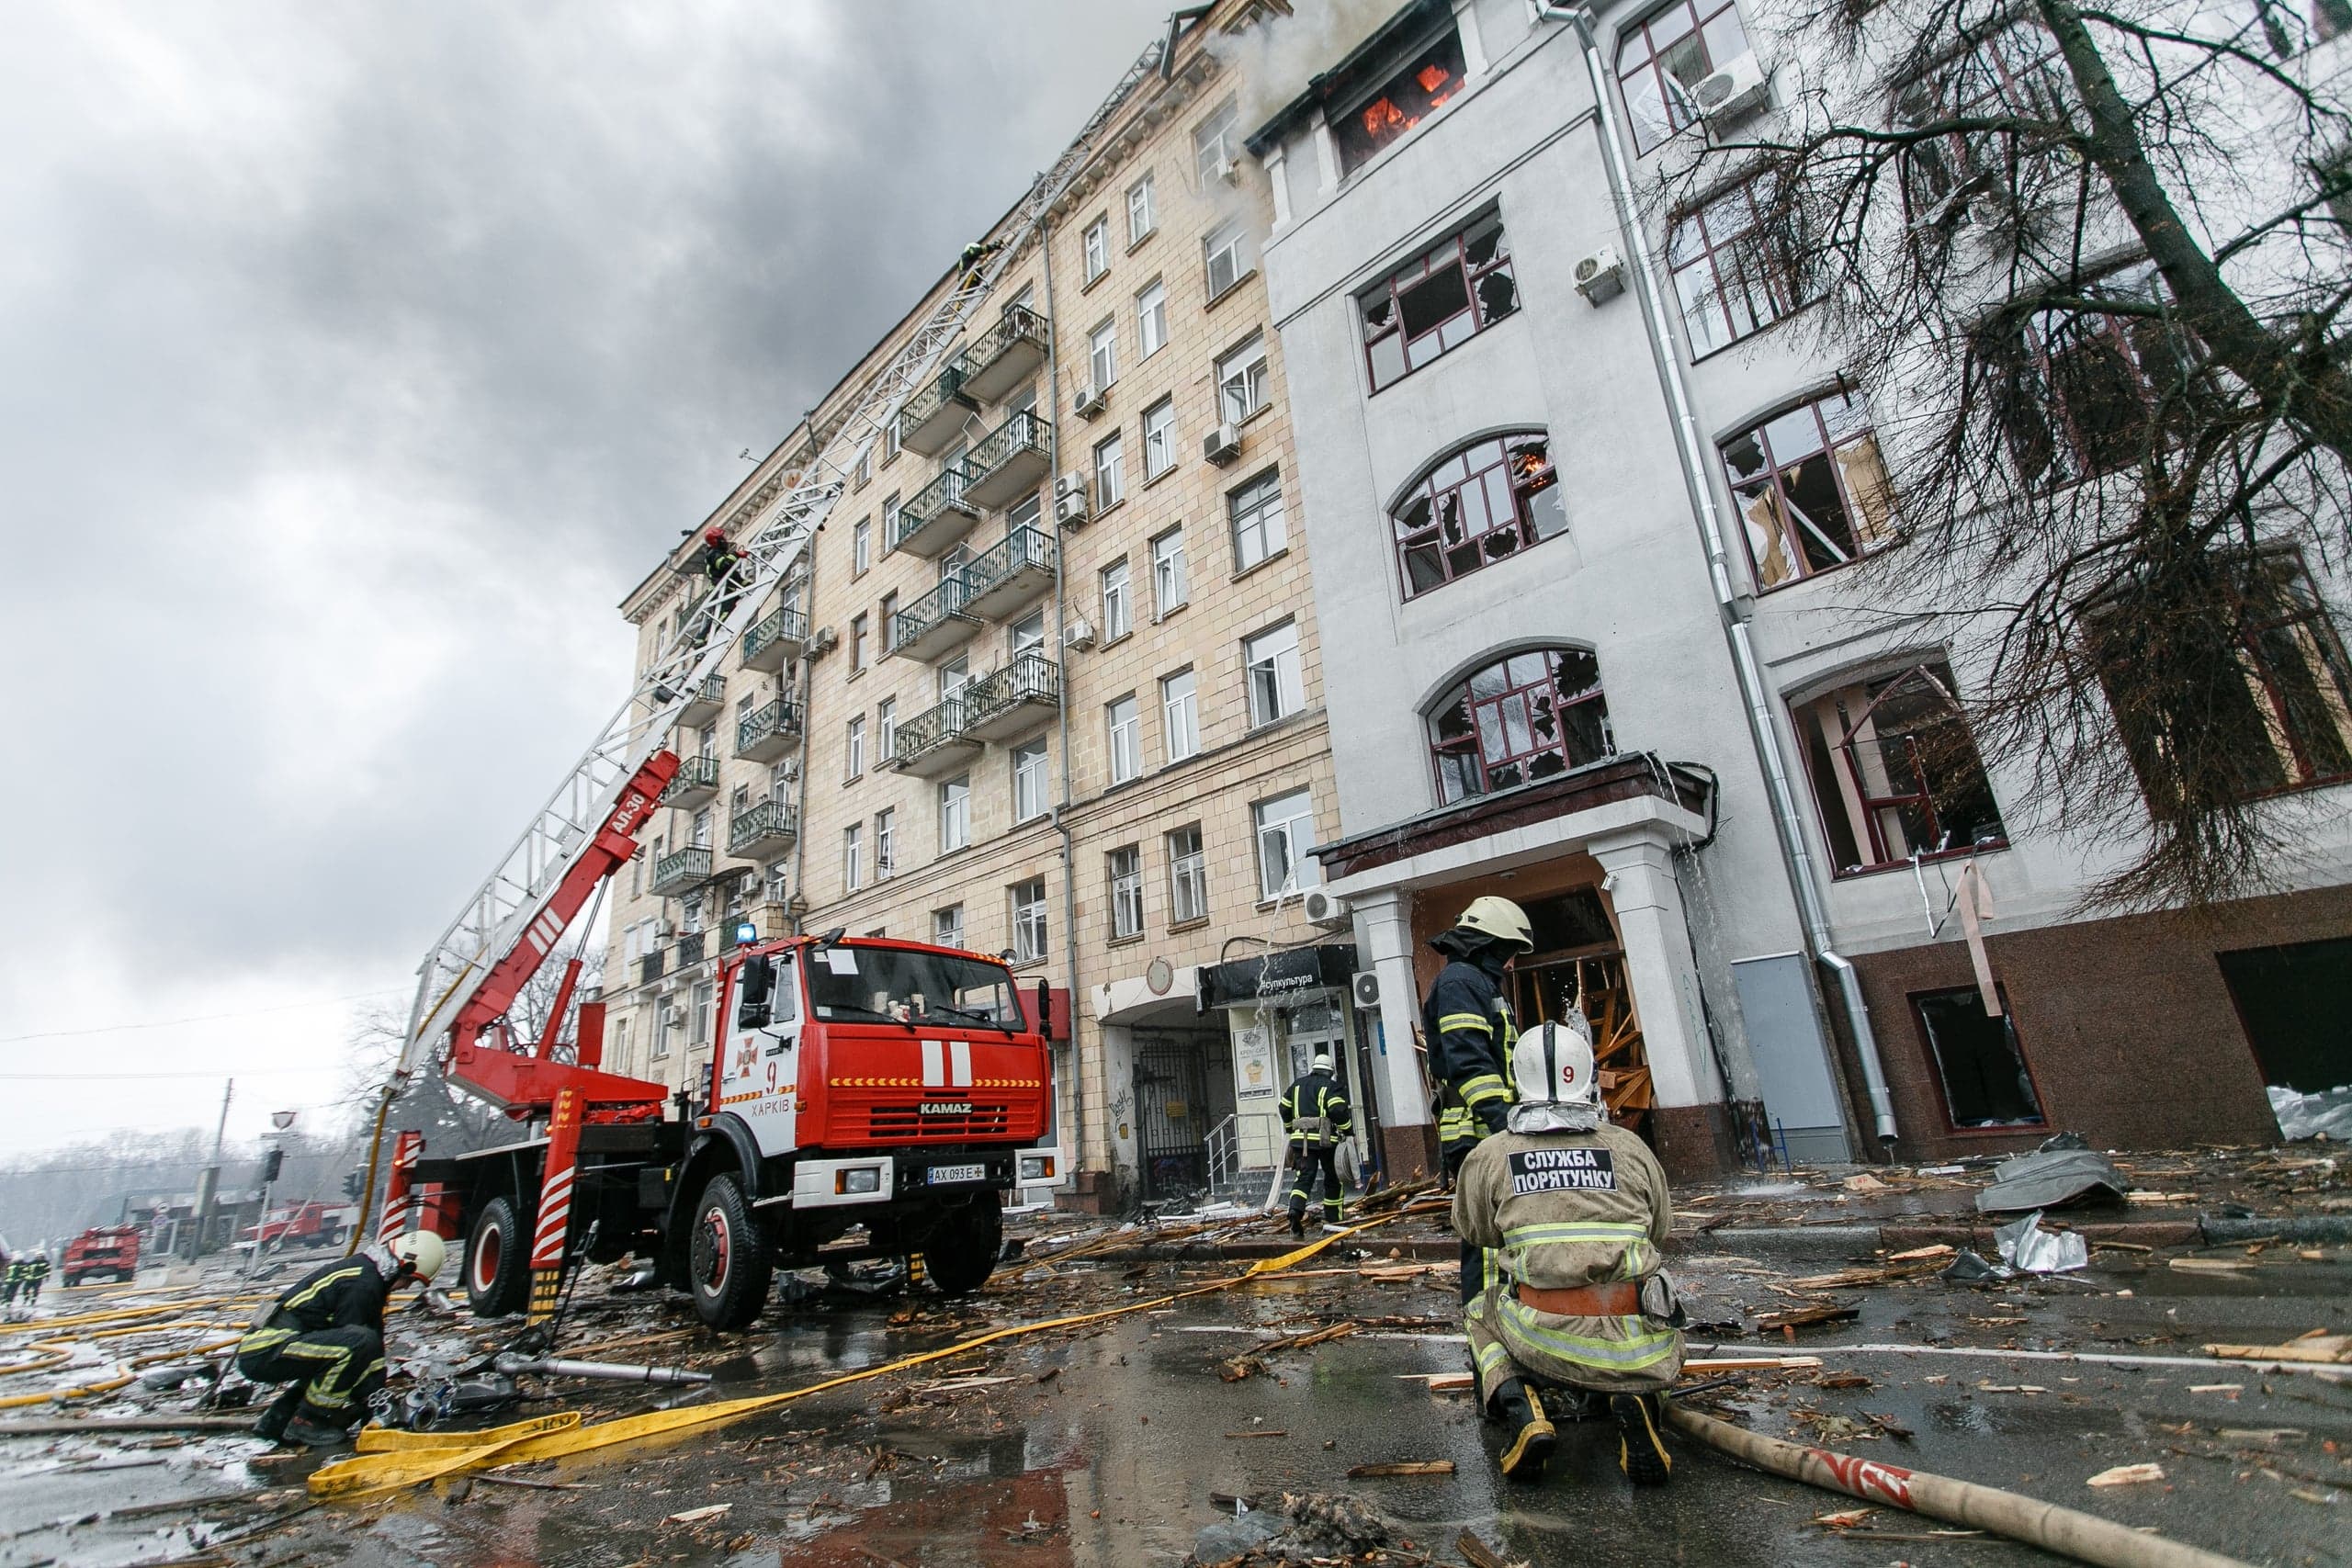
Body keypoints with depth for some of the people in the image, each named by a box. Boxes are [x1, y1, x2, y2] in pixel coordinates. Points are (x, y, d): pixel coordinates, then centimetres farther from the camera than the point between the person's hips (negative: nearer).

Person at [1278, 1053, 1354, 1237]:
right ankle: (1331, 1220, 18)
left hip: (1300, 1138, 4)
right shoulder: (1331, 1086, -1)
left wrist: (1291, 1128, 34)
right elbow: (1339, 1110, -15)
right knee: (1332, 1179, 12)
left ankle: (1295, 1210, -27)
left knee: (1303, 1177, -2)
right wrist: (1347, 1130, -2)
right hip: (1324, 1139, -4)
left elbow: (1284, 1108, 21)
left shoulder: (1297, 1085, 16)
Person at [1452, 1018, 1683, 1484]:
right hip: (1639, 1349, 1)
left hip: (1546, 1340, -1)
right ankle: (1631, 1397, 5)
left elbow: (1473, 1230, 17)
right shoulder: (1630, 1147, 4)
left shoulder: (1489, 1154, 2)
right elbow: (1661, 1231, 16)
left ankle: (1517, 1404, 2)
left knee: (1481, 1313, 31)